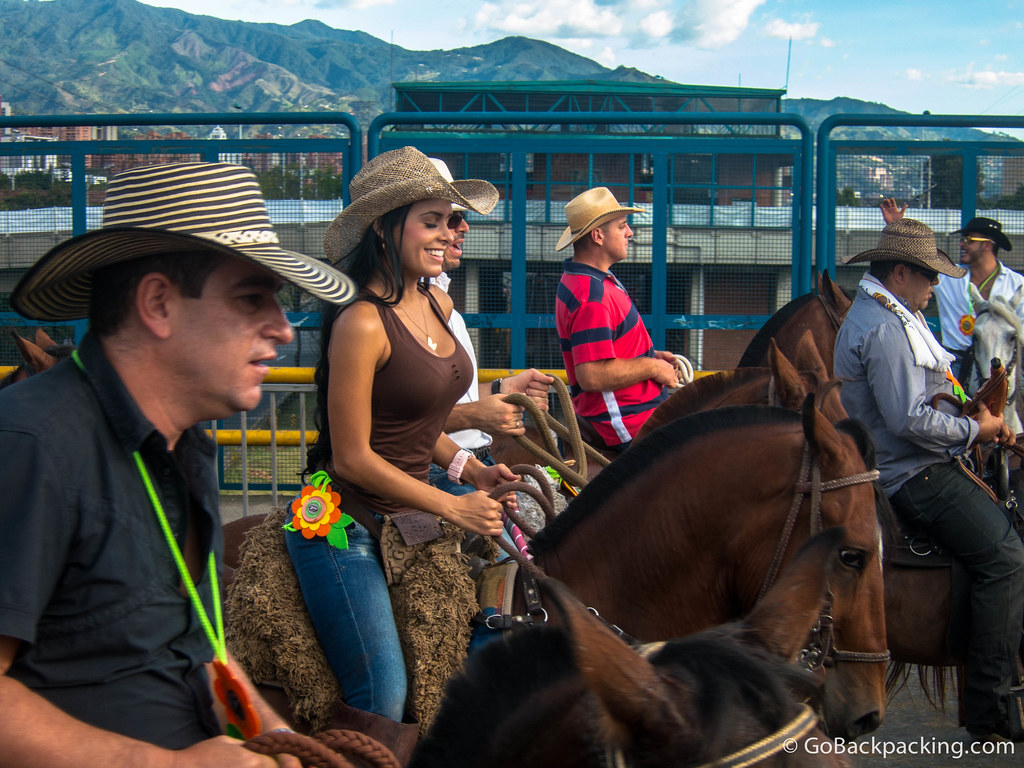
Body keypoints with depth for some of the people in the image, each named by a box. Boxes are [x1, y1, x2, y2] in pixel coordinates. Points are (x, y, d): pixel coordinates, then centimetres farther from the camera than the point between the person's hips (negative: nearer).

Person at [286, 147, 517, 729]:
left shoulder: (439, 305, 7)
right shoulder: (362, 322, -19)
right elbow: (352, 458, -18)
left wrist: (472, 469, 2)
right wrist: (453, 507, -16)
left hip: (409, 516, 9)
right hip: (347, 525, -8)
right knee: (383, 705, -9)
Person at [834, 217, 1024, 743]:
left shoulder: (892, 317, 19)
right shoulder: (885, 328, -17)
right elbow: (911, 419, -24)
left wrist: (979, 417, 9)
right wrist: (975, 430, -10)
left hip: (914, 466, 11)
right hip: (913, 475, -11)